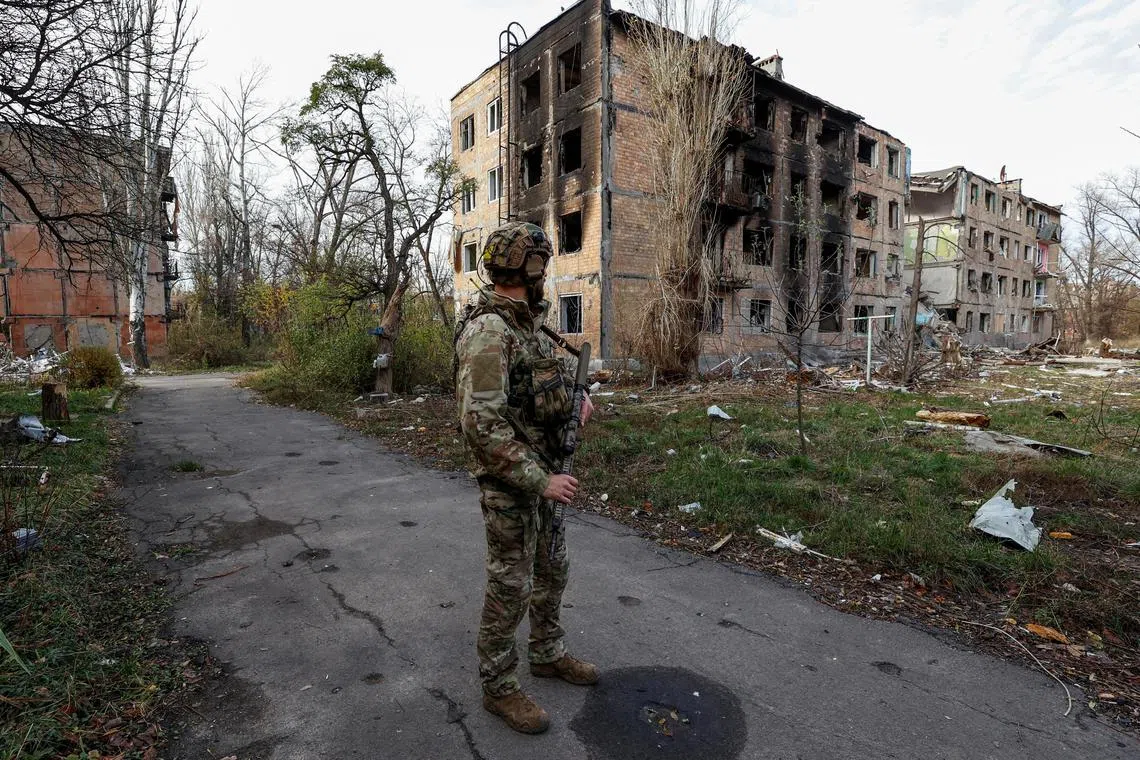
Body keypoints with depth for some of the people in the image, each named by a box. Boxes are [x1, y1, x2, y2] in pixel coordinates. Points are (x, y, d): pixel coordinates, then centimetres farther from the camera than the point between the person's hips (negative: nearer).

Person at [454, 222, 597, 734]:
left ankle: (547, 655, 42)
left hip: (542, 470, 9)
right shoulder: (487, 331, -25)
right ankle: (498, 688, 27)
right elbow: (482, 425, -30)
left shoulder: (527, 323, 7)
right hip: (509, 483, -9)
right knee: (509, 587, 6)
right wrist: (541, 481, -26)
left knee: (551, 571, 21)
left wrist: (576, 393, 3)